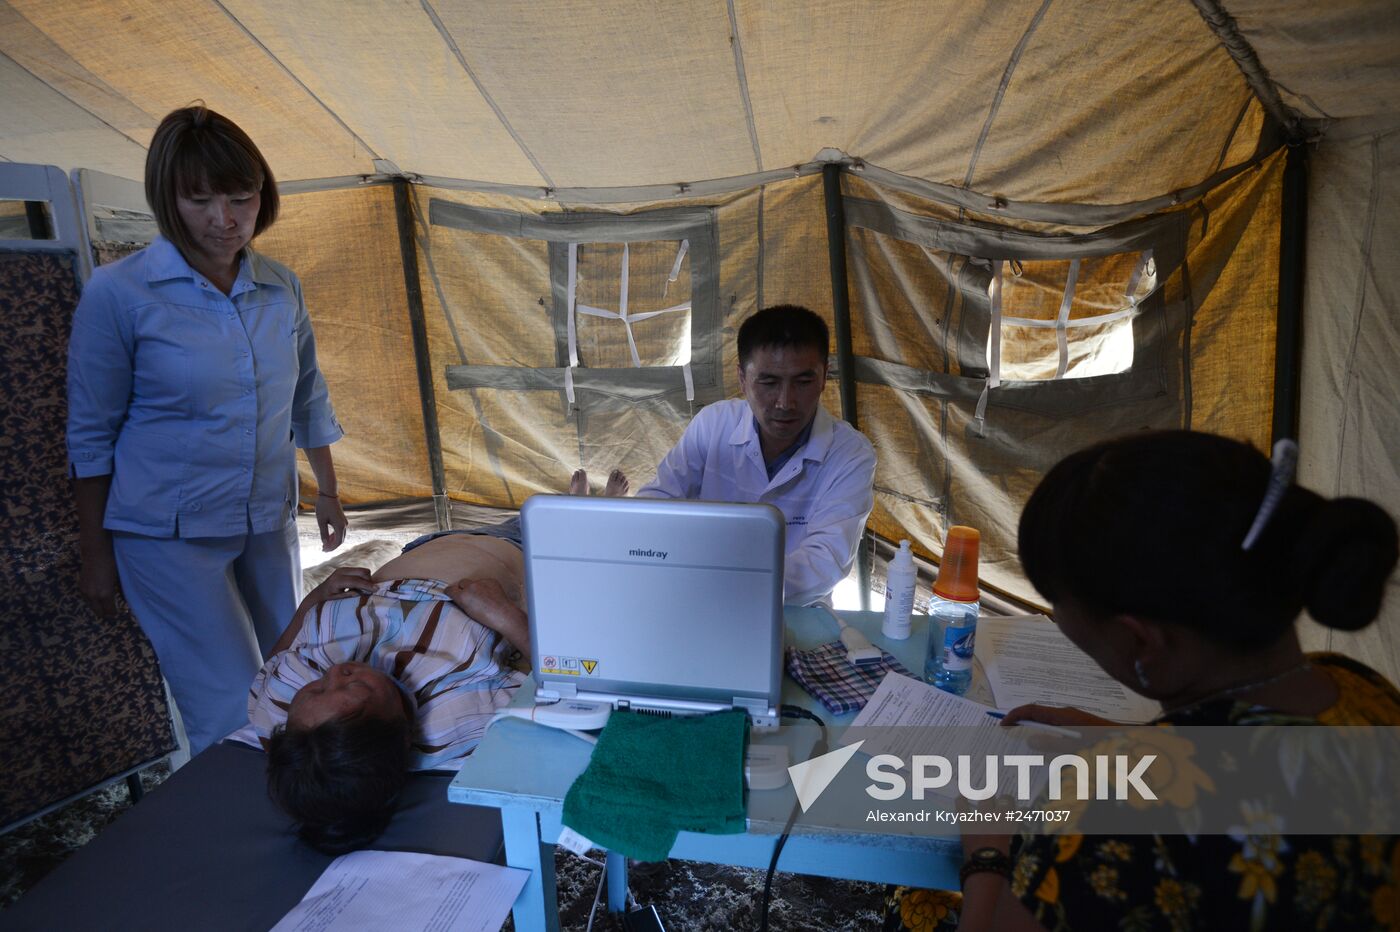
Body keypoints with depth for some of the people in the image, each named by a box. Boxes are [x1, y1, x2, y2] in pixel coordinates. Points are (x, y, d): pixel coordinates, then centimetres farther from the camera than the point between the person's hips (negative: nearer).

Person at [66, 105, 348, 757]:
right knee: (234, 716, -7)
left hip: (268, 524, 5)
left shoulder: (281, 289, 2)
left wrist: (327, 494, 17)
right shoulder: (118, 294, -10)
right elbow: (91, 435, -4)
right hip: (168, 533, -4)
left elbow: (309, 401, 13)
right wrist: (96, 552, 0)